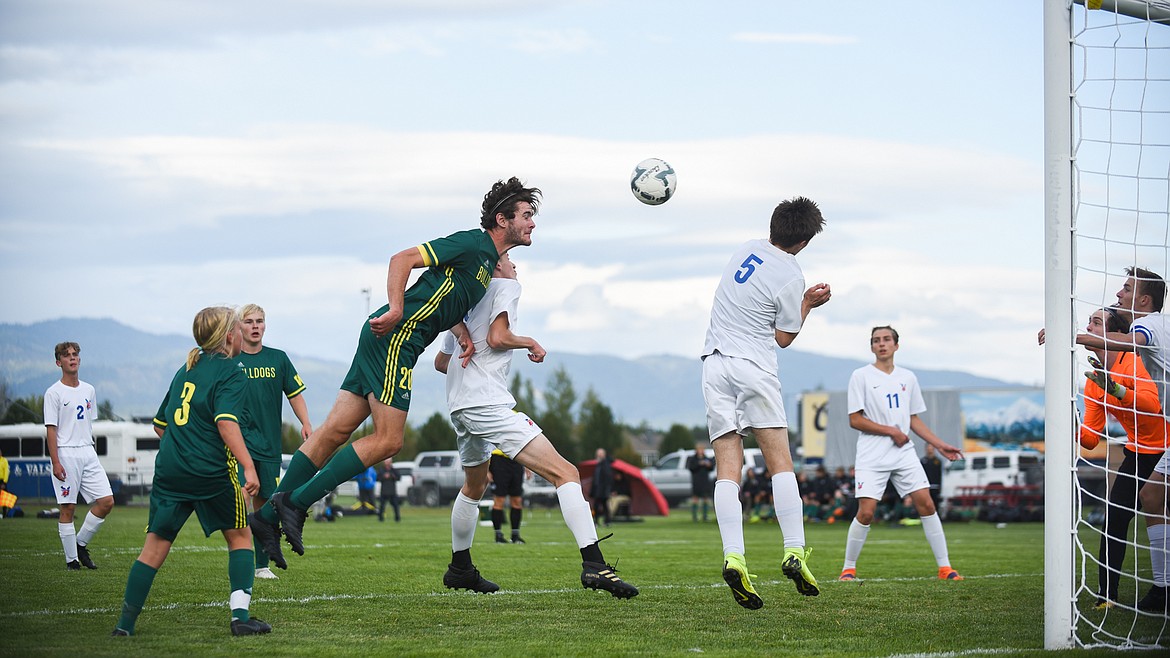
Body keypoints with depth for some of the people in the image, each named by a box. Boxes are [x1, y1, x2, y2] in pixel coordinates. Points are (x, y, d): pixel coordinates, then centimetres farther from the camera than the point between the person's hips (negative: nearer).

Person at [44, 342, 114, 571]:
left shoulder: (88, 390, 13)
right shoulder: (54, 393, -5)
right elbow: (50, 430, -8)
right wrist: (55, 463, -14)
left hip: (88, 454, 6)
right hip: (66, 455, -6)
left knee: (106, 501, -2)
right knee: (68, 508, -3)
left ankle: (80, 544, 13)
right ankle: (71, 559, 3)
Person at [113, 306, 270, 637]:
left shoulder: (186, 370, 18)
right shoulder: (232, 374, -3)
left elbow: (160, 424, 23)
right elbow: (227, 422, -19)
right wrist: (248, 466, -26)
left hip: (169, 470, 5)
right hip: (211, 473, -5)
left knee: (155, 546, 6)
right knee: (240, 536, 12)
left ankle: (125, 624, 1)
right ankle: (240, 616, 3)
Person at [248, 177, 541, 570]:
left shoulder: (492, 263, 20)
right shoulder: (471, 243, -9)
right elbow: (404, 258, -15)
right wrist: (396, 309, -25)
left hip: (395, 343, 9)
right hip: (394, 336, -9)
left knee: (335, 431, 6)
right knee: (387, 440, -12)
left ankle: (268, 515, 5)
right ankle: (295, 502, -9)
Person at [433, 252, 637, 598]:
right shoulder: (505, 286, 3)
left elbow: (441, 361, 31)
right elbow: (497, 337, -13)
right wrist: (530, 342, 4)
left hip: (459, 406, 9)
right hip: (488, 401, -9)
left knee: (475, 485, 33)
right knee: (565, 473, -16)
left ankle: (460, 569, 42)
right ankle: (593, 564, -31)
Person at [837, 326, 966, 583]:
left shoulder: (907, 377, 13)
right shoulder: (861, 376, -1)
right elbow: (855, 420, -5)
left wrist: (940, 445, 12)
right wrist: (892, 431, -11)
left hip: (904, 453, 4)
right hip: (872, 456, -4)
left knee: (926, 504, -6)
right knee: (866, 513, -12)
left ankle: (944, 567, 0)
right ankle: (848, 569, 5)